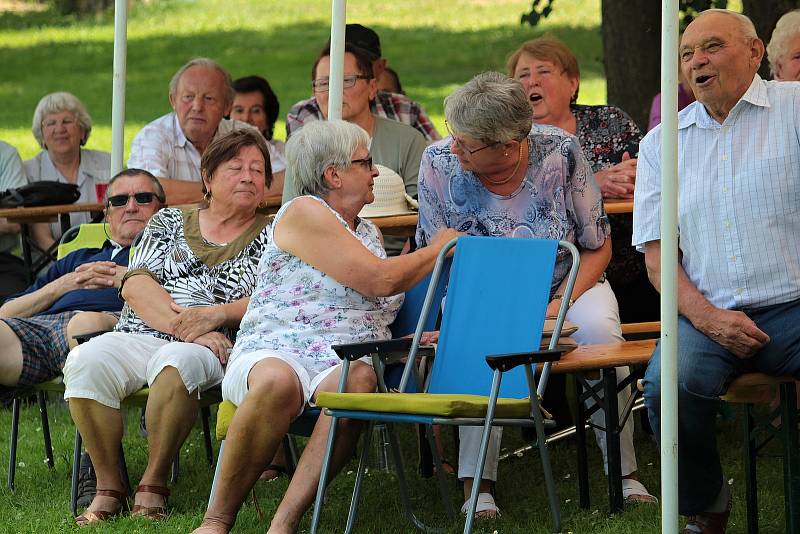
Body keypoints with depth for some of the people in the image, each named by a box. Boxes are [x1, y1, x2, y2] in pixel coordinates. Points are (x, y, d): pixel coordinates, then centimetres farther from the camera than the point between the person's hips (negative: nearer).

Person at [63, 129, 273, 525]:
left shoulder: (273, 236, 14)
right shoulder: (170, 222, 19)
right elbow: (135, 284, 5)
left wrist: (216, 315, -16)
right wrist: (182, 323, -12)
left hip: (214, 348, -2)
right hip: (140, 337, 3)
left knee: (176, 362, -39)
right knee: (85, 362, -30)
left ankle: (154, 483, -24)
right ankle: (107, 487, -19)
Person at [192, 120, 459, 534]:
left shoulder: (369, 231, 27)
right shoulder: (303, 213, 0)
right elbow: (378, 281, -4)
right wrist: (437, 249, 11)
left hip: (346, 358, 5)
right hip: (276, 349, -5)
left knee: (357, 380, -35)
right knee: (276, 382, -42)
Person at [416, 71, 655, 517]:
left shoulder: (560, 153, -16)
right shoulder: (439, 164, -13)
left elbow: (597, 247, -7)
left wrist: (561, 304, -23)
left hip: (568, 283, 0)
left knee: (598, 328, -32)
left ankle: (625, 474, -19)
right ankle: (478, 485, -32)